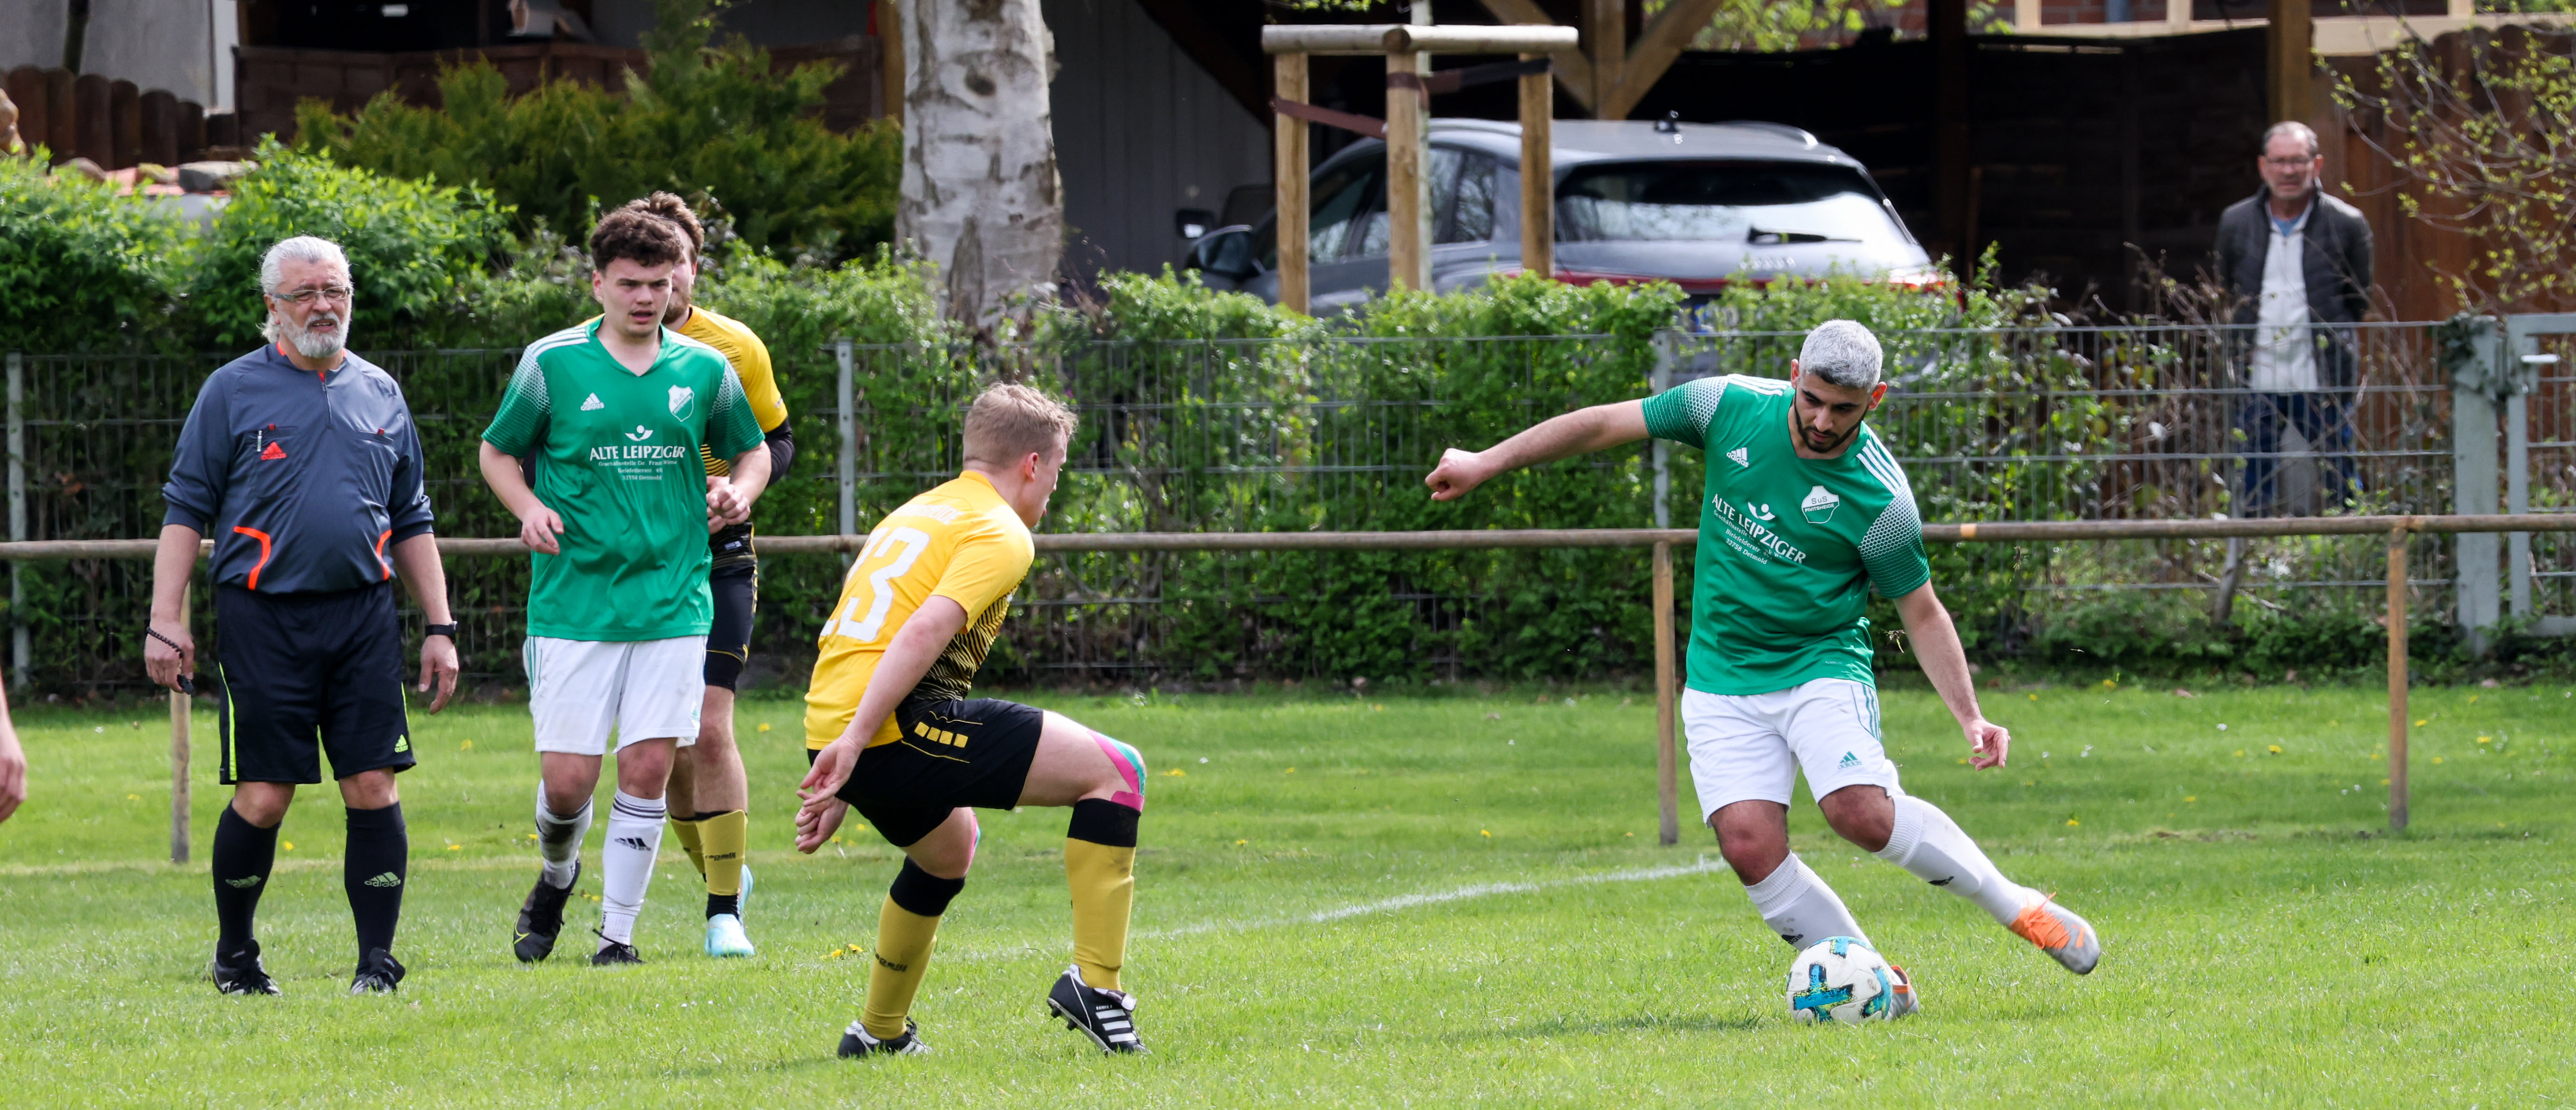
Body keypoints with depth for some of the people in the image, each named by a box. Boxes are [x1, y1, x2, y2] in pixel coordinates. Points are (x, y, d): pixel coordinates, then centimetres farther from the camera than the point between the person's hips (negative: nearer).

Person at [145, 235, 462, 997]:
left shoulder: (380, 395, 15)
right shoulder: (232, 391, 3)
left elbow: (411, 524, 20)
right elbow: (186, 508, 3)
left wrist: (440, 627, 14)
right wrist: (166, 621, -6)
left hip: (364, 616, 3)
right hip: (263, 618, -3)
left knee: (374, 790, -4)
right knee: (262, 798, -3)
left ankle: (377, 959, 2)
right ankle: (234, 954, 16)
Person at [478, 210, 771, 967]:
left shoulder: (704, 369, 6)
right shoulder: (552, 363, 0)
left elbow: (753, 450, 20)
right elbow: (497, 451, 10)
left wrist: (737, 491, -2)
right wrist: (529, 508, -9)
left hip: (672, 603, 2)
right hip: (573, 603, -1)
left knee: (647, 770, -4)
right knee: (568, 778, -4)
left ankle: (619, 934, 7)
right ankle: (557, 877, 29)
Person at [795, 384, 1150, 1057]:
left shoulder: (916, 515, 26)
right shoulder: (1000, 534, -2)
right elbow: (926, 630, -18)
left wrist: (841, 785, 29)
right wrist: (855, 742, -23)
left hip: (834, 725, 9)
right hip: (900, 725, -9)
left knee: (948, 847, 39)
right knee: (1116, 772, -5)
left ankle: (880, 1033, 46)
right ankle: (1095, 984, -11)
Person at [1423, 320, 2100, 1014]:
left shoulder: (1881, 499, -14)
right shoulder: (1732, 408, -7)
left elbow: (1922, 613, -3)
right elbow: (1607, 424, 3)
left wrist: (1969, 716, -13)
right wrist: (1487, 463, 5)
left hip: (1823, 666, -3)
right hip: (1722, 680, 3)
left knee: (1862, 812, -26)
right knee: (1750, 846, -15)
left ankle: (2016, 906, -6)